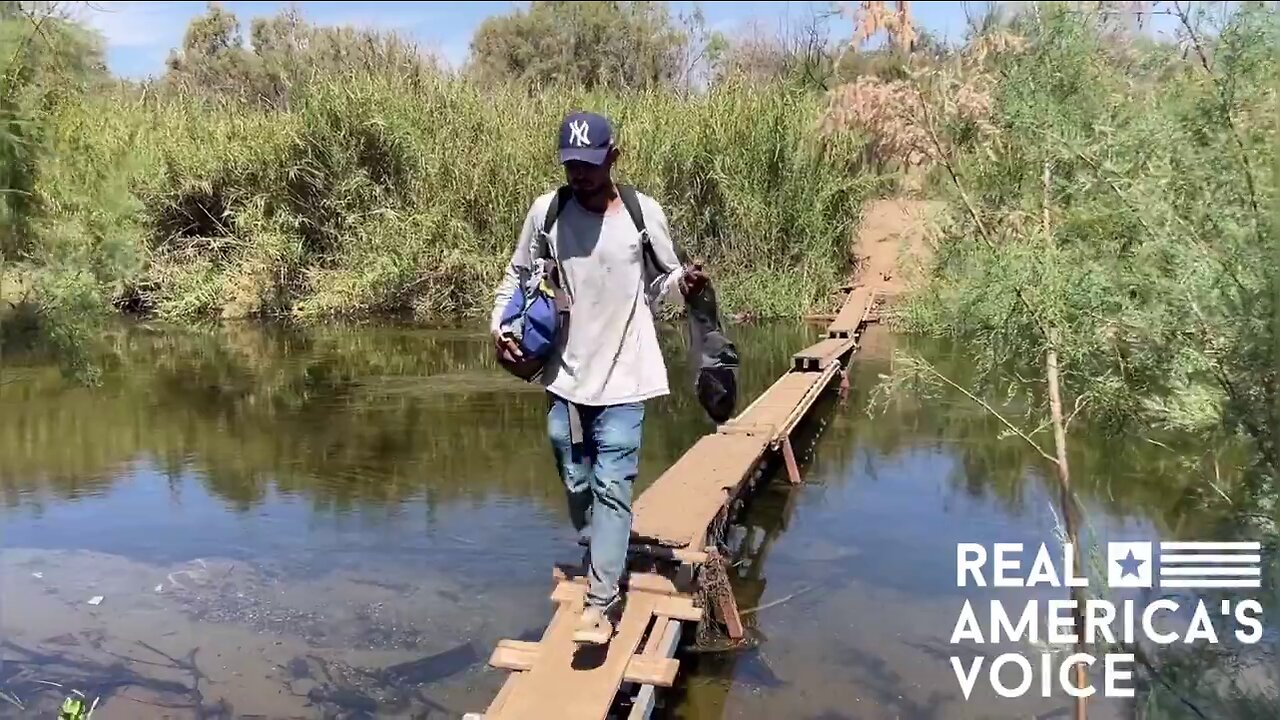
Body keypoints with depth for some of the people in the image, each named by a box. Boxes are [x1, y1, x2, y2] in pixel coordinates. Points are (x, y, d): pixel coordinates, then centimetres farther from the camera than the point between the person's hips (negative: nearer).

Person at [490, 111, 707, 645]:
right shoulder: (546, 211, -2)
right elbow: (517, 276, 10)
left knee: (611, 486, -7)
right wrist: (500, 324, -5)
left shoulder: (644, 213, -6)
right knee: (577, 484, 15)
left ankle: (600, 604, -3)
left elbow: (661, 284, 6)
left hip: (624, 378, -3)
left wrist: (684, 282, -17)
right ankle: (603, 569, 37)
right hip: (565, 376, 3)